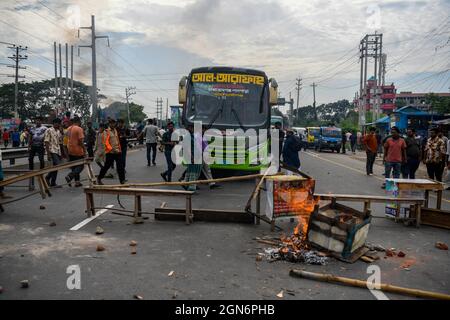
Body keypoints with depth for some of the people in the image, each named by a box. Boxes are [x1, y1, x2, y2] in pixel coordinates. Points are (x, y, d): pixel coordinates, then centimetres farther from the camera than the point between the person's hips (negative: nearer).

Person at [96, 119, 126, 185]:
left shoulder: (115, 130, 14)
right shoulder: (106, 131, -6)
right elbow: (106, 142, -15)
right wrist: (111, 149, -26)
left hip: (117, 152, 5)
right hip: (110, 152, -5)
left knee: (120, 166, 0)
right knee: (107, 166, 4)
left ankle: (122, 180, 2)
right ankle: (99, 178, 22)